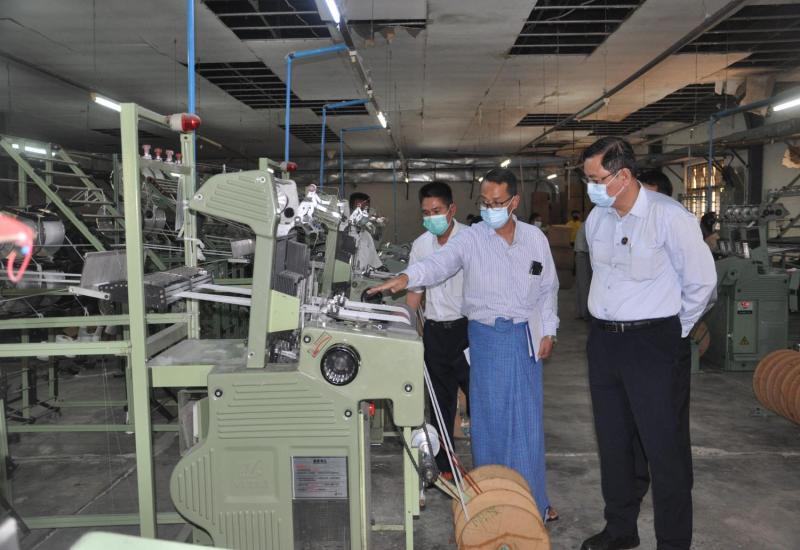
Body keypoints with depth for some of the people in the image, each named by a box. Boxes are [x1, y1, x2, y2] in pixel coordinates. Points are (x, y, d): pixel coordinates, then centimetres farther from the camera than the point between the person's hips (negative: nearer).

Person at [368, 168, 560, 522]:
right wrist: (406, 277, -40)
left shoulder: (535, 238, 4)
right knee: (488, 416, 5)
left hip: (526, 335, 2)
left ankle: (531, 501, 23)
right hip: (487, 335, -2)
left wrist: (548, 331, 6)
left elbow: (548, 288, 10)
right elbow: (439, 264, -22)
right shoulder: (471, 238, -6)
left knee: (528, 419, 8)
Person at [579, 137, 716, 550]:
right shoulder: (596, 218, 5)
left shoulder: (669, 217, -14)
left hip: (655, 344, -6)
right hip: (604, 341, 7)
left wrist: (671, 331, 0)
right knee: (612, 440, 16)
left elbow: (701, 282, -8)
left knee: (665, 448, 2)